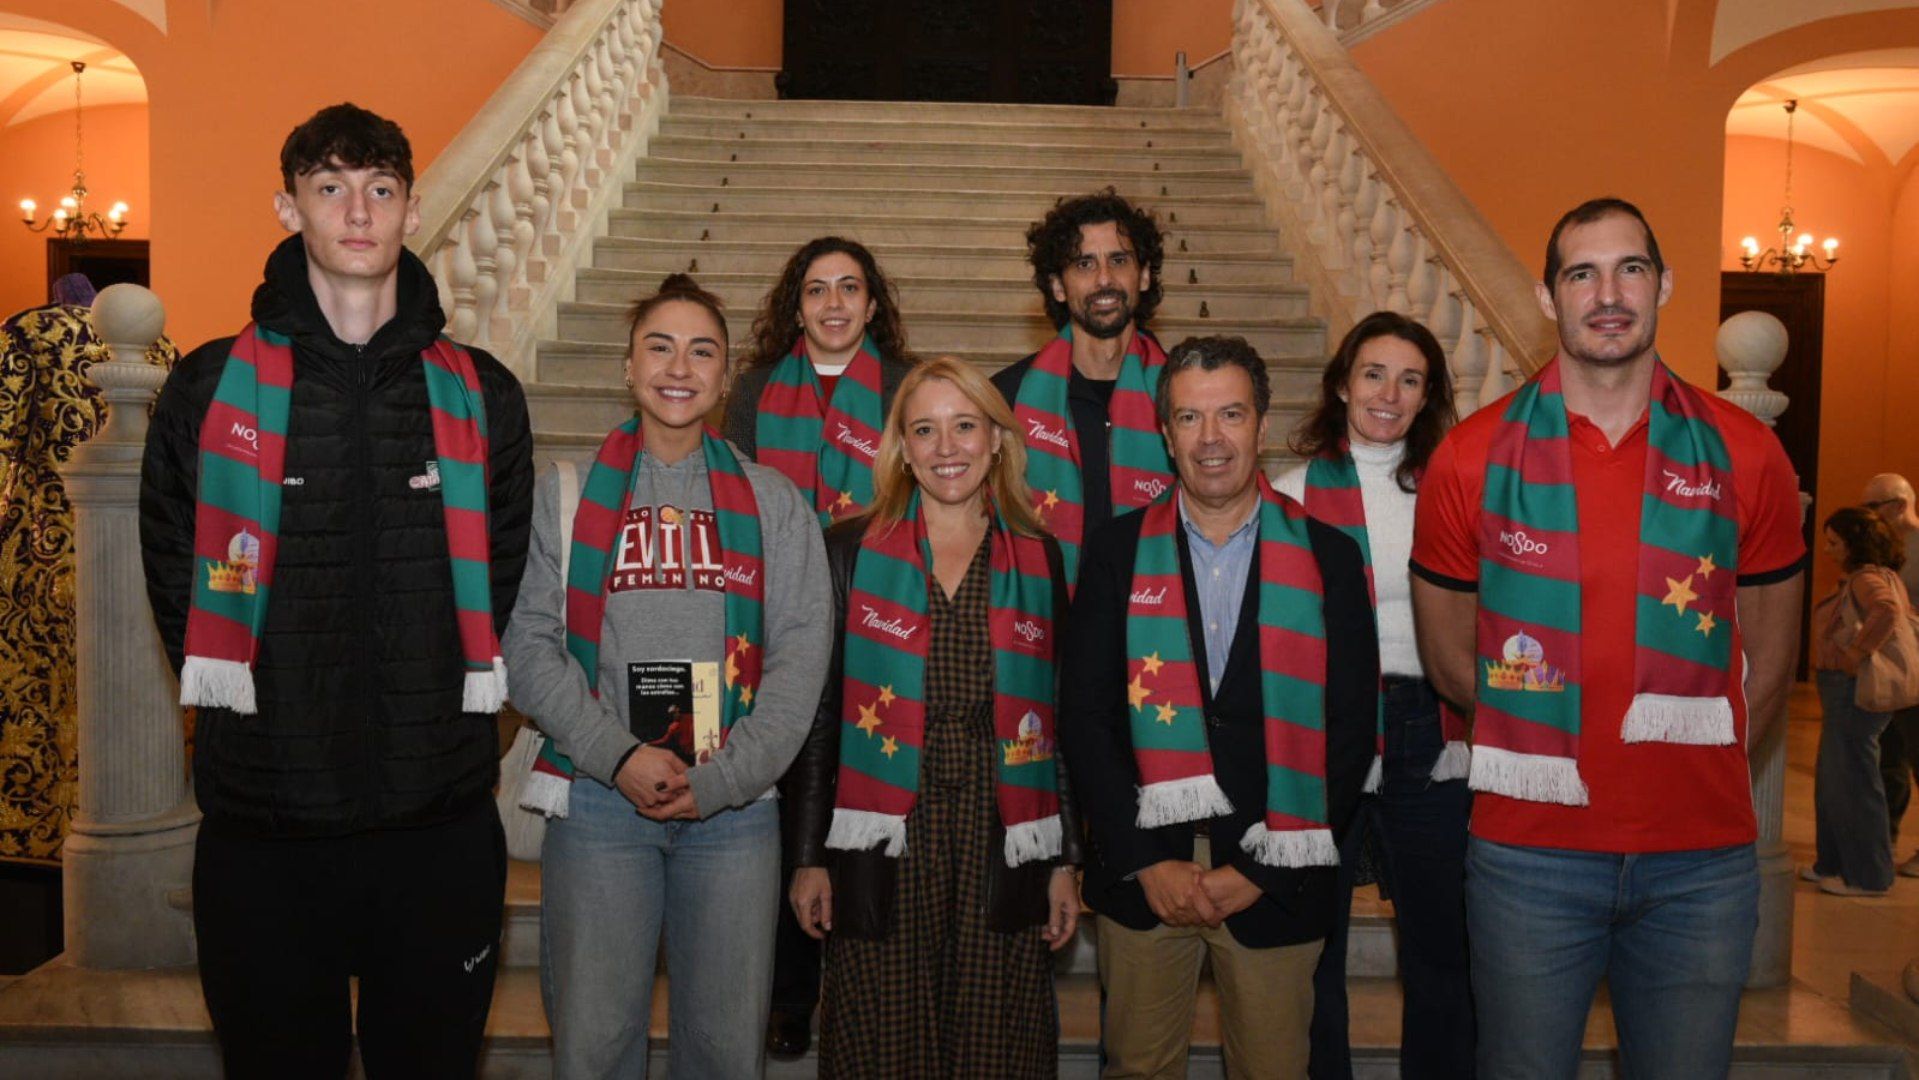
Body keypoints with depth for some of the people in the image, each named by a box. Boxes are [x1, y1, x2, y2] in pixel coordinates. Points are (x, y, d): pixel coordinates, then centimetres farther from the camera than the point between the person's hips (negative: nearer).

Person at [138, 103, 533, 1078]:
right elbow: (177, 584, 5)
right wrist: (258, 714, 2)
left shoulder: (481, 397, 4)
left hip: (441, 825, 1)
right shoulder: (211, 389, 1)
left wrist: (444, 718, 4)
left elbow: (501, 584, 9)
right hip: (263, 825, 0)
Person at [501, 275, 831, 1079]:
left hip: (735, 804, 1)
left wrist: (720, 778, -10)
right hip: (597, 800, -1)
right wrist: (618, 758, -12)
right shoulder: (566, 493, 7)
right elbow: (529, 647, -1)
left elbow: (800, 651, 0)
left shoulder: (772, 503, 8)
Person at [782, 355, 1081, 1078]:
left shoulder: (1040, 559, 8)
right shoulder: (852, 551, 3)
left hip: (1003, 853, 2)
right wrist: (810, 856, 1)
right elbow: (819, 710, 4)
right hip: (882, 854, -1)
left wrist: (1065, 861, 7)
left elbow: (1060, 718, 10)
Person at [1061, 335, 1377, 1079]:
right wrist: (1147, 861, -7)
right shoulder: (1118, 552, 3)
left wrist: (1262, 868, -6)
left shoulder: (1329, 558, 1)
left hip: (1274, 880, 0)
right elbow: (1084, 715, 0)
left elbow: (1351, 728, -1)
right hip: (1140, 872, 1)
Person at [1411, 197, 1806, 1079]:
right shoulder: (1472, 457, -3)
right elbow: (1447, 658, 4)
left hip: (1703, 862, 1)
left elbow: (1769, 653, 9)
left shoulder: (1744, 453, 0)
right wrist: (1544, 748, 3)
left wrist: (1700, 772, 6)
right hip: (1529, 852, -1)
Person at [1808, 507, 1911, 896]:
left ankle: (1866, 876, 7)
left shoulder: (1868, 579, -17)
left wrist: (1858, 652, -29)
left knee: (1851, 780, -2)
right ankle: (1834, 863, 27)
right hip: (1846, 691, 11)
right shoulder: (1882, 576, 14)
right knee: (1833, 779, 17)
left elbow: (1887, 611, -38)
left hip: (1853, 690, -11)